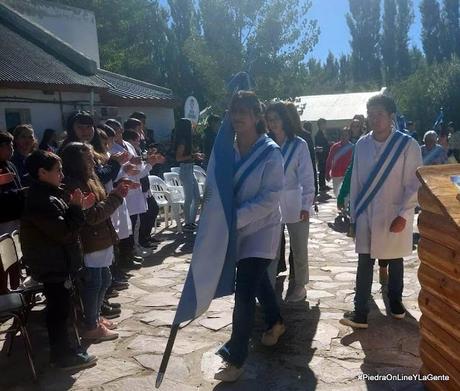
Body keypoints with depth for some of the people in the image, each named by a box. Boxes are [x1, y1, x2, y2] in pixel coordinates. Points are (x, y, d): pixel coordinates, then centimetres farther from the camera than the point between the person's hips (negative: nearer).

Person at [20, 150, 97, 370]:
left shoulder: (46, 194, 9)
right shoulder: (41, 200, -25)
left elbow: (62, 223, 16)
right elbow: (64, 232, -27)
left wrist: (78, 207, 3)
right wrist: (76, 207, -18)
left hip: (57, 261, 10)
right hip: (52, 265, -10)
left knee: (60, 306, 19)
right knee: (59, 308, 2)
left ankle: (62, 351, 33)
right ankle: (62, 356, 17)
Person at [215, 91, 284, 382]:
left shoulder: (271, 153, -16)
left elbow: (270, 198, -21)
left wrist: (235, 217, -26)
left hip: (260, 230, -6)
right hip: (236, 230, 6)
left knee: (244, 294, -7)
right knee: (258, 280, 23)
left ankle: (236, 358, 9)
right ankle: (276, 323, 49)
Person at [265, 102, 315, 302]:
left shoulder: (299, 145, -5)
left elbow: (307, 177, -6)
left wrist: (306, 205, -13)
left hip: (294, 204, -2)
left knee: (299, 248, 10)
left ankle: (299, 285, 28)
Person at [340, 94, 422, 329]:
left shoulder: (408, 145, -11)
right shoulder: (362, 144, -1)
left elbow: (415, 184, -10)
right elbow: (356, 180, 4)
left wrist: (403, 215, -14)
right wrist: (354, 212, 5)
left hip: (394, 216, -2)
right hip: (366, 215, 2)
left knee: (395, 261, 16)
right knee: (364, 263, 3)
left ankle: (395, 302, 39)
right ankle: (360, 314, 10)